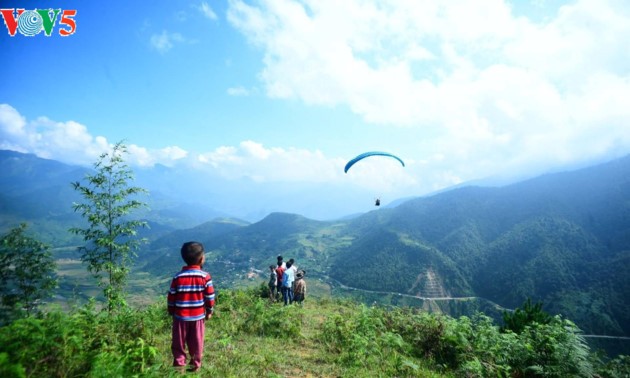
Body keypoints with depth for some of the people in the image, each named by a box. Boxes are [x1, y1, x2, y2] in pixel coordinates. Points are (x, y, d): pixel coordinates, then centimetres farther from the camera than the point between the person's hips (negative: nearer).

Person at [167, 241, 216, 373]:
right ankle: (196, 364, 24)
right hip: (198, 316, 0)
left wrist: (171, 311, 13)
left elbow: (171, 297, -2)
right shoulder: (205, 276, -12)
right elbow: (210, 297, -8)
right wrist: (210, 311, 6)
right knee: (196, 342, 14)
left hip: (181, 316, 0)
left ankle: (179, 364, 22)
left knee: (179, 342, 16)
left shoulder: (178, 277, -8)